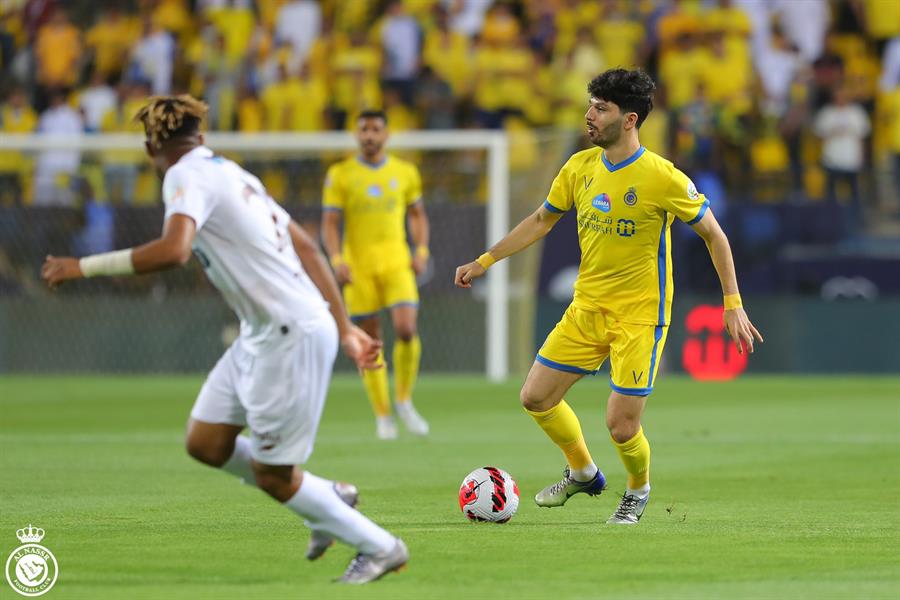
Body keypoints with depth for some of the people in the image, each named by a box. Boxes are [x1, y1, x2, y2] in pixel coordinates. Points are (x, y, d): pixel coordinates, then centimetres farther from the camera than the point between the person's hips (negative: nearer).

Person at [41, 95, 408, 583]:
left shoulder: (188, 177, -12)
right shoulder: (230, 173, 15)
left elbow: (172, 251, -32)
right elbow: (305, 247, 16)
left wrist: (84, 266, -24)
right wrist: (344, 327, 19)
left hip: (291, 337, -9)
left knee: (272, 477, 2)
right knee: (205, 443, 13)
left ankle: (379, 548, 16)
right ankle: (329, 499, 26)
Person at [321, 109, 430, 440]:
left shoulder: (405, 172, 7)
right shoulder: (340, 174, 0)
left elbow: (417, 214, 16)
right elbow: (330, 223, -1)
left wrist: (421, 251, 2)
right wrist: (337, 260, -15)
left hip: (396, 264, 1)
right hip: (358, 268, -1)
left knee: (406, 330, -16)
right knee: (370, 341, 0)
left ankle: (404, 401, 7)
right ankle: (382, 415, 11)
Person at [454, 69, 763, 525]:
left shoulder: (663, 178, -16)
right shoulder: (580, 167, 1)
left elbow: (713, 235, -6)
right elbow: (541, 220, 17)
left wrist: (732, 304, -9)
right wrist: (485, 261, 15)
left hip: (640, 316, -6)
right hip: (586, 309, 6)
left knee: (621, 426, -9)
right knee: (536, 398, 5)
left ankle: (638, 490, 25)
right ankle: (583, 474, 30)